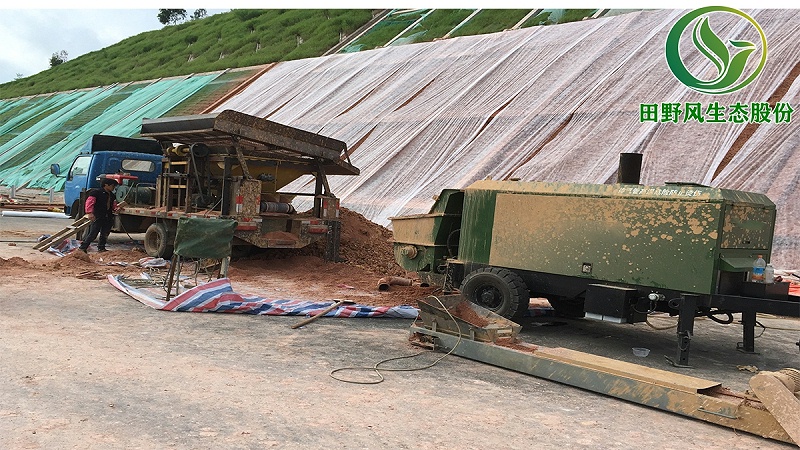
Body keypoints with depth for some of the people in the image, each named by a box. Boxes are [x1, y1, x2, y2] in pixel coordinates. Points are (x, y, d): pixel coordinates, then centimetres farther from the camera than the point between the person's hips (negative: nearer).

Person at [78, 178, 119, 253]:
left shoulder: (112, 195, 16)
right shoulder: (96, 192, -8)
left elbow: (113, 205, 25)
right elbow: (90, 202, -14)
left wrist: (116, 209, 2)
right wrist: (89, 213, -23)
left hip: (108, 218, 8)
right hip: (97, 217, -8)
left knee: (105, 234, 12)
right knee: (93, 233, -8)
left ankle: (101, 248, 24)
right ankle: (82, 248, 0)